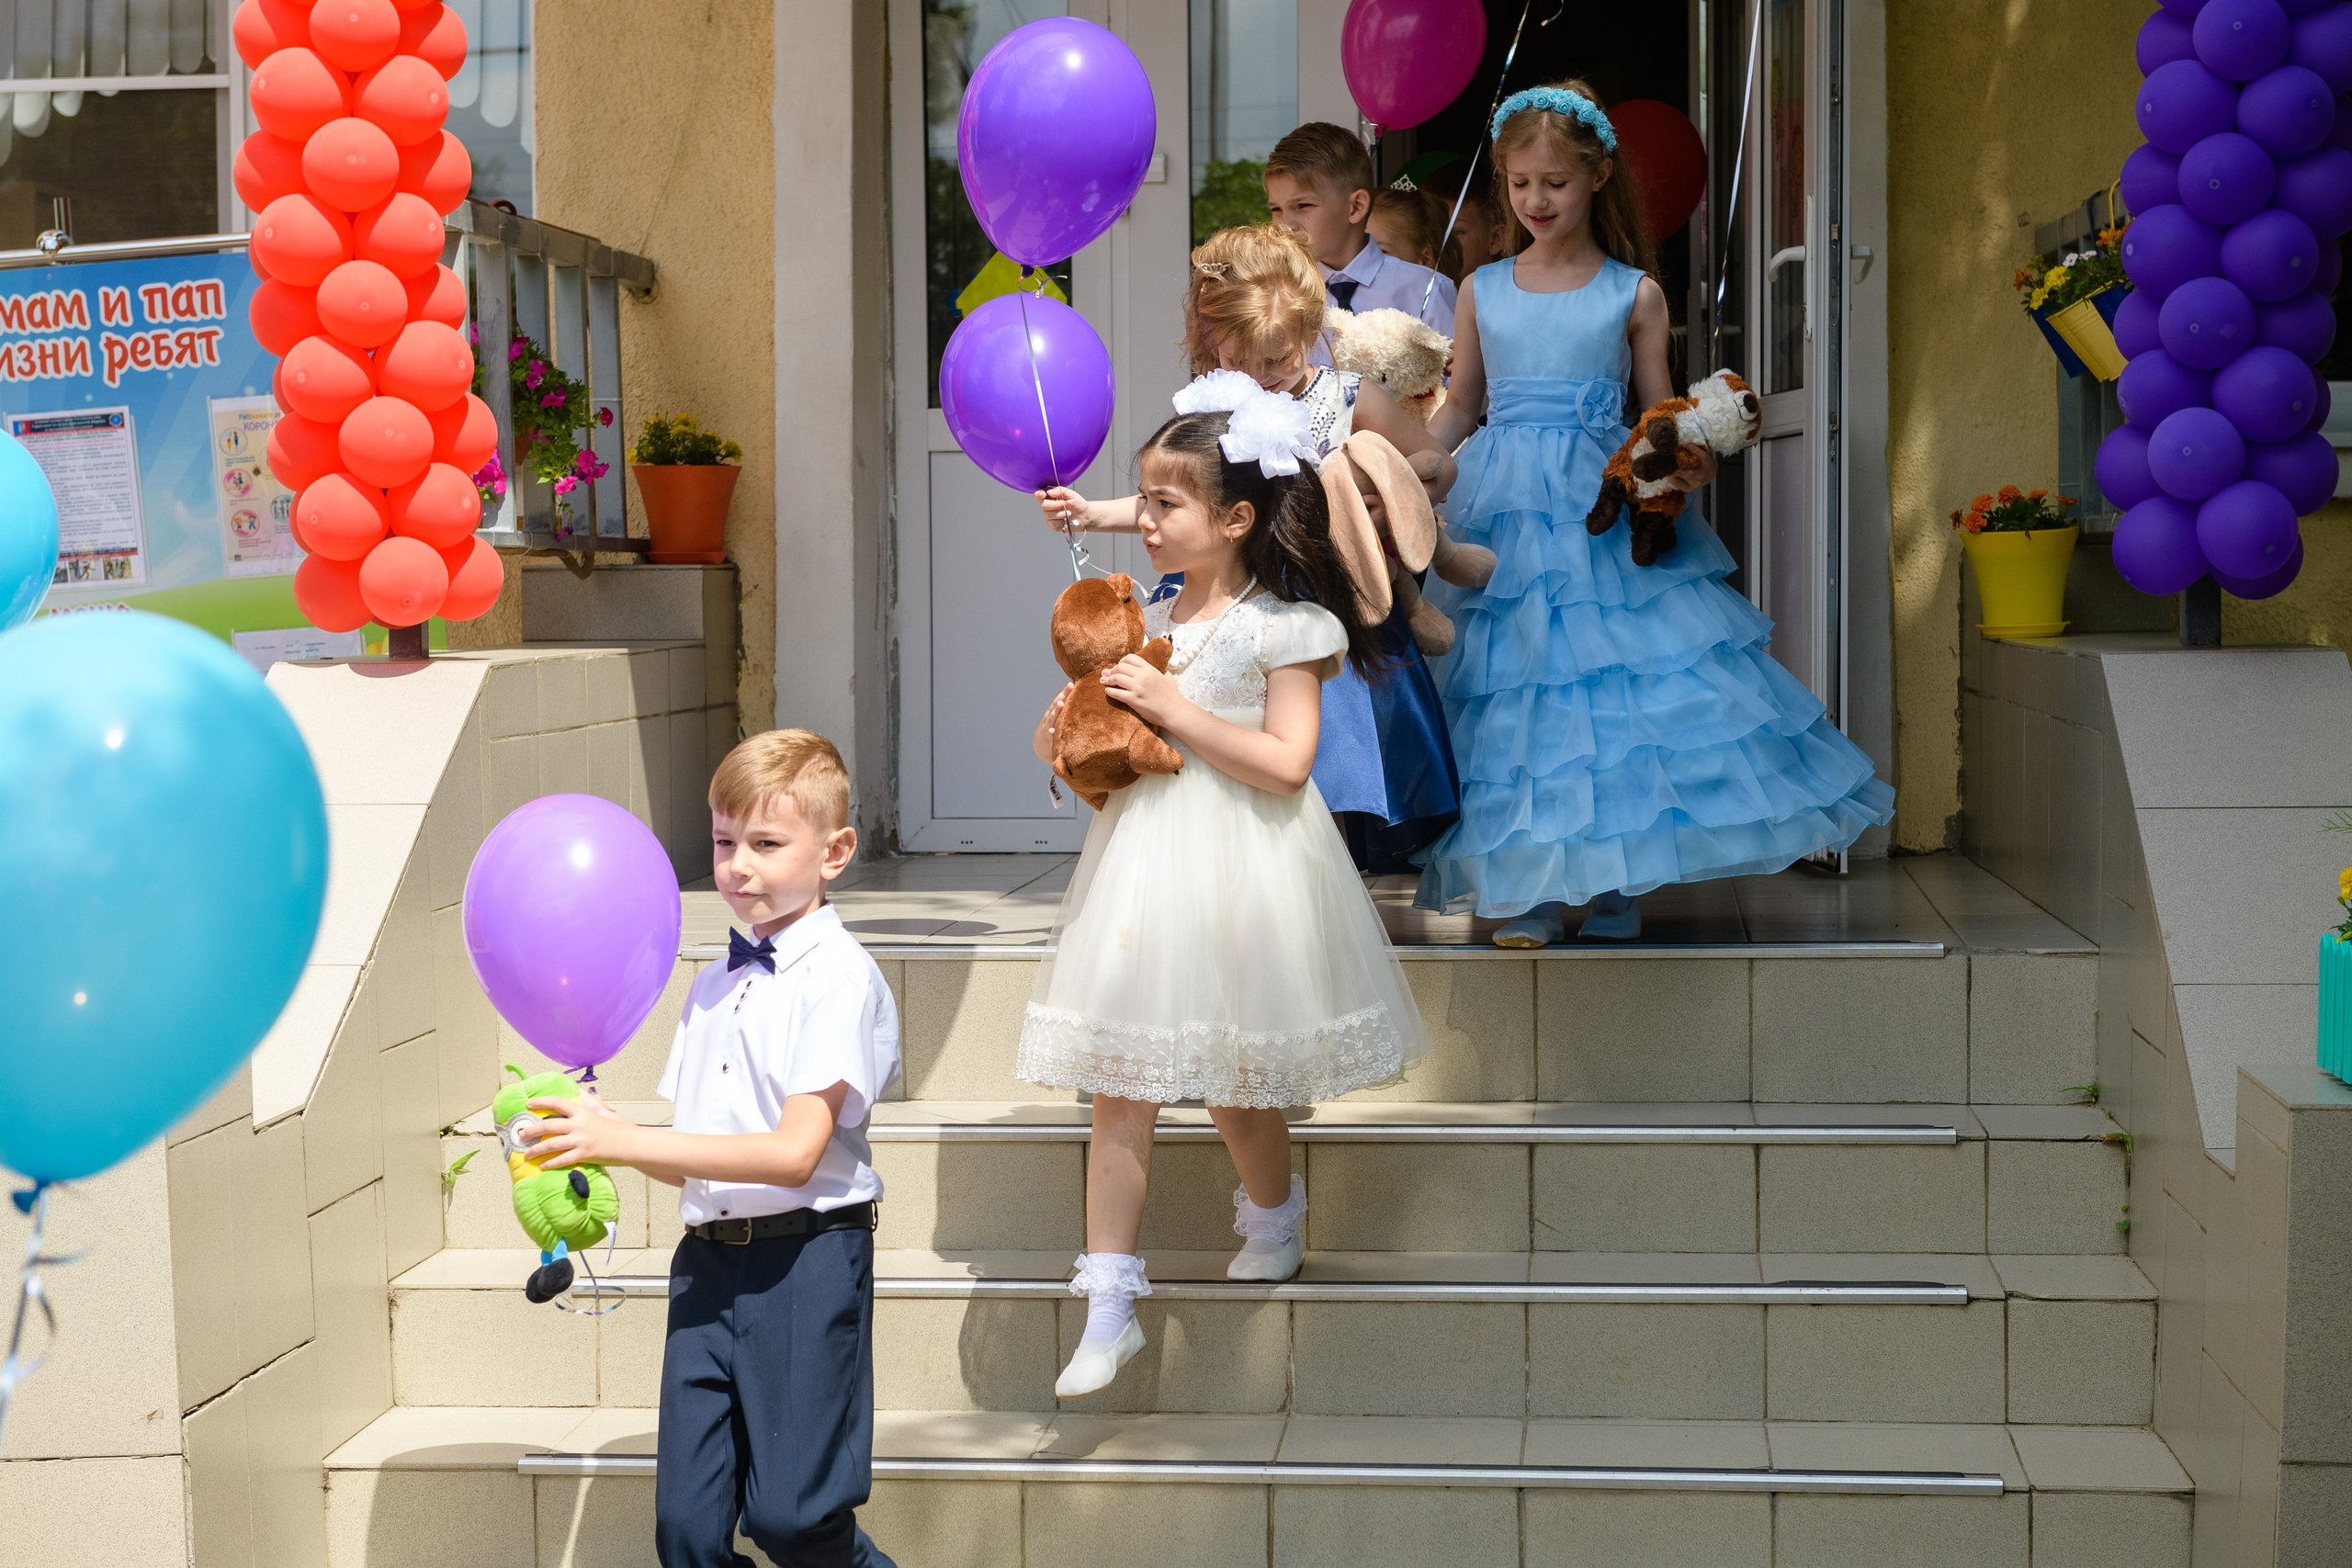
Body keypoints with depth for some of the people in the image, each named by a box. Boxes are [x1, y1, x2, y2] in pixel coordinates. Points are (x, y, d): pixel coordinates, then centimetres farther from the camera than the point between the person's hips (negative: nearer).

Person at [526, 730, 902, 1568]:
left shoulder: (839, 976, -8)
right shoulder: (715, 986, 16)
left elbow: (792, 1153, -17)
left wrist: (623, 1140, -18)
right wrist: (597, 1138, -2)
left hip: (804, 1259, -7)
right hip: (709, 1260, 7)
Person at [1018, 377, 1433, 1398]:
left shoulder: (1281, 627, -8)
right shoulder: (1143, 625, 10)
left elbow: (1286, 764, -17)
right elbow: (1061, 745, 17)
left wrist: (1173, 710, -19)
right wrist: (1067, 730, -6)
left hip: (1236, 871, -5)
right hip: (1142, 858, 5)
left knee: (1233, 1087, 7)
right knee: (1120, 1091, 0)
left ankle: (1275, 1213, 39)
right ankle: (1109, 1305, 3)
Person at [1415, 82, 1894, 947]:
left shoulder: (1634, 293, 4)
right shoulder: (1483, 290, 10)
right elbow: (1459, 407, 15)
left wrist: (1689, 463, -13)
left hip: (1604, 513, -2)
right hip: (1503, 506, 2)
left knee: (1616, 686, -5)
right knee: (1511, 684, -2)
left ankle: (1613, 882, 8)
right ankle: (1523, 885, 6)